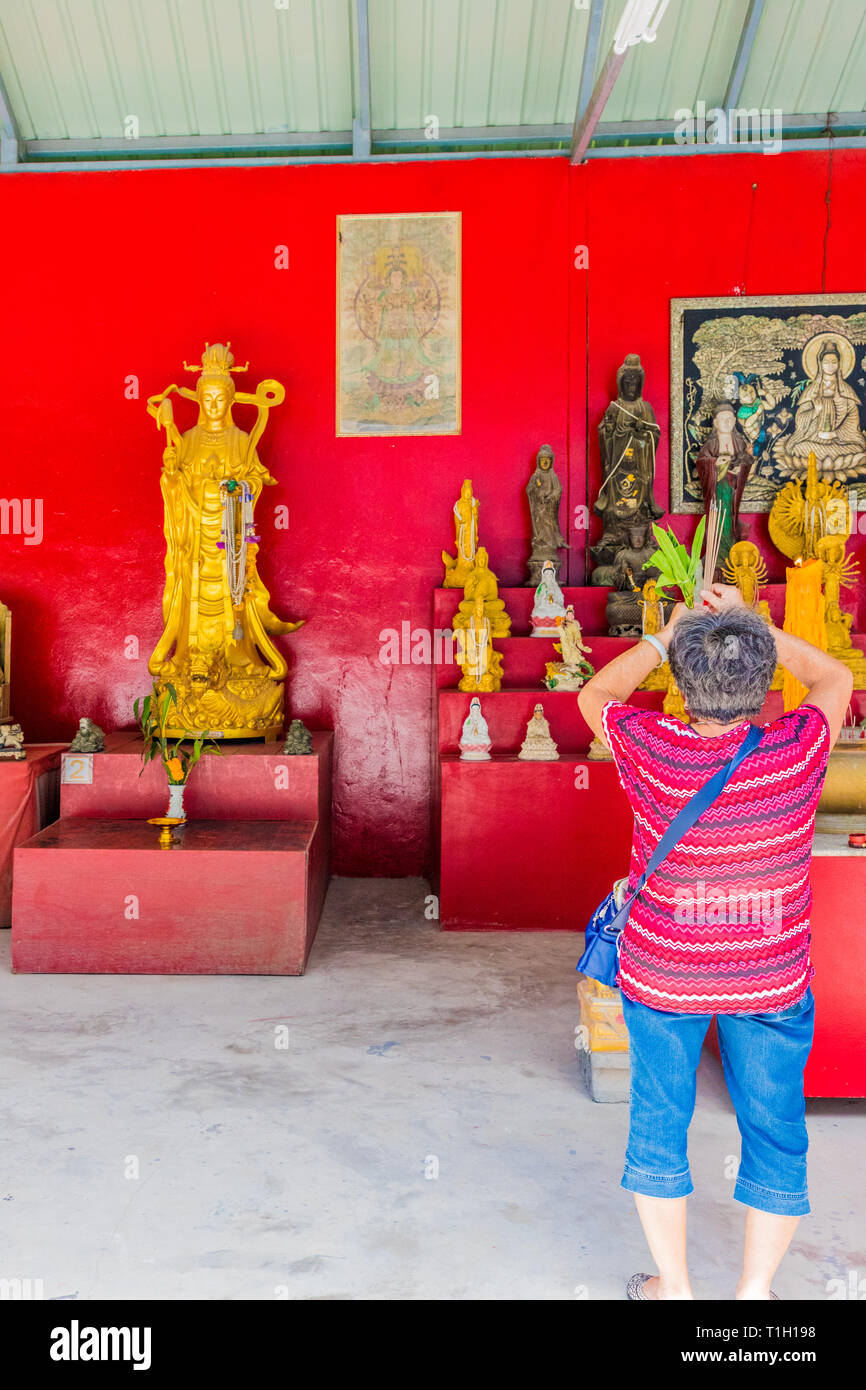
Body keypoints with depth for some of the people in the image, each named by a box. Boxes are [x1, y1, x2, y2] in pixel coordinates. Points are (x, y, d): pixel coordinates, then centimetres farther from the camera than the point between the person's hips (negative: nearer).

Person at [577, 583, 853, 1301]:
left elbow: (595, 694, 3)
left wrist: (663, 636, 9)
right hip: (773, 984, 1)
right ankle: (754, 1288, 34)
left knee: (659, 1125, 18)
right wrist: (753, 623, 7)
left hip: (662, 978, 0)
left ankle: (672, 1285, 34)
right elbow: (835, 676, 5)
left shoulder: (651, 750, -20)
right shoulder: (799, 749, -18)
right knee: (774, 1132, 19)